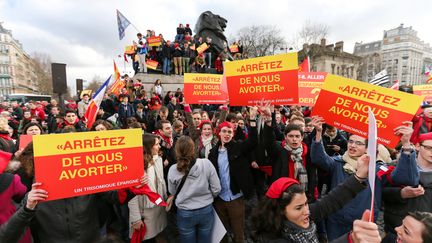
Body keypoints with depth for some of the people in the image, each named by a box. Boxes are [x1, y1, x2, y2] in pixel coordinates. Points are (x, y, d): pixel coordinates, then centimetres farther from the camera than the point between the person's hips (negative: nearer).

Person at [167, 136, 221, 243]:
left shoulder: (173, 170, -17)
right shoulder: (206, 163, -18)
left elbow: (172, 192, 0)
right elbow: (216, 189, -10)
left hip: (185, 213, 0)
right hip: (206, 210, 0)